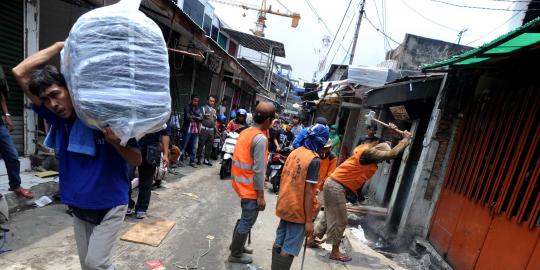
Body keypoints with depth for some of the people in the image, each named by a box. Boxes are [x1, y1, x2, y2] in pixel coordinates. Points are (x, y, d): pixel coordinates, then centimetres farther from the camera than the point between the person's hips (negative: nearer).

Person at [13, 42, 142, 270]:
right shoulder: (58, 118, -4)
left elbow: (137, 160, -13)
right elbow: (19, 73, -2)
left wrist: (116, 142, -31)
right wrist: (59, 45, -4)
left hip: (111, 204, -5)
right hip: (79, 207, 5)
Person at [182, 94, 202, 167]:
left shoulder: (198, 109, 15)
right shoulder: (187, 107, 1)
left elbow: (201, 118, 4)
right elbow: (187, 117, -12)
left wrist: (192, 117, -9)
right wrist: (196, 118, -4)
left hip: (196, 130, 4)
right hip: (188, 129, -4)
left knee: (194, 147, 4)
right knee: (184, 146, -1)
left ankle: (192, 161, 12)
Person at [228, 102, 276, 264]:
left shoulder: (245, 132, 6)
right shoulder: (261, 138, -21)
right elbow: (258, 171, -22)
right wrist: (261, 195, -16)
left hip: (241, 183, 9)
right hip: (250, 187, -9)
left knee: (245, 218, 24)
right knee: (247, 221, 8)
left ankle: (237, 245, 39)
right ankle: (236, 254, 23)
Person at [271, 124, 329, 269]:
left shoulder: (294, 152, 3)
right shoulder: (314, 160, -19)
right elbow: (308, 192, -20)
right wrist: (309, 220, -14)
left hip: (284, 206, 7)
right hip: (298, 211, -7)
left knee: (279, 242, 18)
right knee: (289, 249, 6)